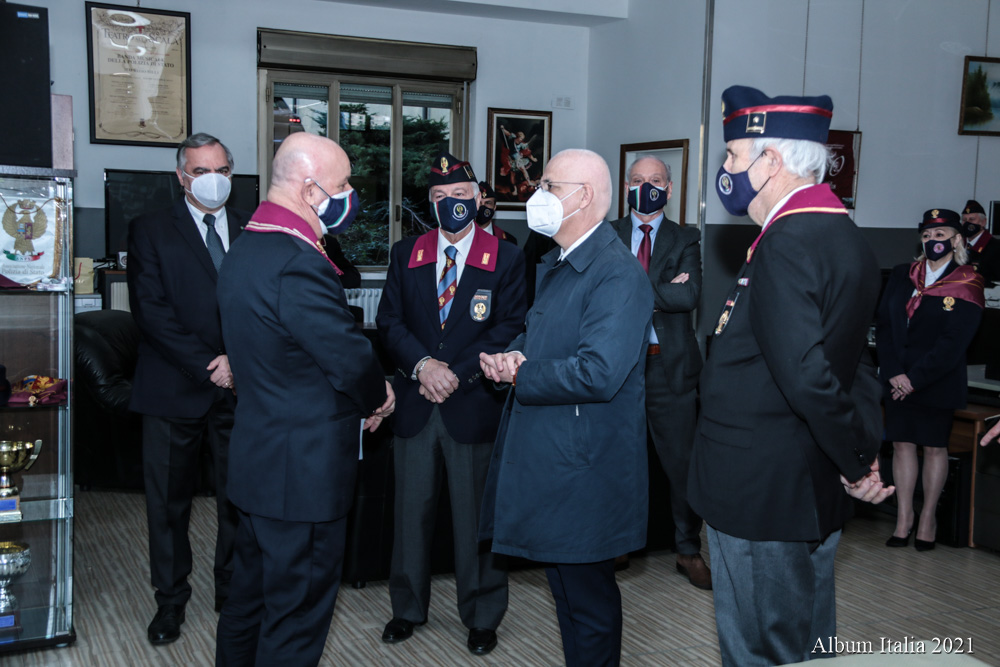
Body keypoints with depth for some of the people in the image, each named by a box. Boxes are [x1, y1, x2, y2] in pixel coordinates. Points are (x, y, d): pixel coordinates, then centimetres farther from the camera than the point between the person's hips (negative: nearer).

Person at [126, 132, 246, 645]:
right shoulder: (150, 231, 2)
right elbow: (151, 310, -8)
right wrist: (207, 367, -14)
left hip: (241, 386, 2)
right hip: (174, 389, -1)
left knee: (239, 498, 7)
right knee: (169, 501, 8)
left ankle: (233, 592, 25)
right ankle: (171, 599, 25)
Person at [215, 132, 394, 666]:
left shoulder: (245, 249, 8)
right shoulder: (299, 265, -25)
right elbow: (351, 356, -23)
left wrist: (362, 396, 5)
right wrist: (378, 398, -1)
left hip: (257, 457, 10)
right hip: (304, 468, -10)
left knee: (252, 592, 23)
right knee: (298, 610, 4)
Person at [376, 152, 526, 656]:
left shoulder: (506, 259, 1)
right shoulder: (406, 254, 10)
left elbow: (509, 329, -6)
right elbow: (390, 321, 3)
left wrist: (457, 372, -14)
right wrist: (423, 364, -14)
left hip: (474, 406, -2)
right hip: (415, 404, 3)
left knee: (476, 515, 6)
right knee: (411, 510, 12)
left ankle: (481, 615, 23)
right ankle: (408, 607, 29)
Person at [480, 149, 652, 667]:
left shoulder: (617, 275, -20)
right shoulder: (555, 265, 14)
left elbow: (599, 373, -29)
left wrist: (517, 375, -17)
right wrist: (512, 354, -2)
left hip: (584, 468, -10)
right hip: (545, 457, 10)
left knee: (588, 599, 5)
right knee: (565, 589, 21)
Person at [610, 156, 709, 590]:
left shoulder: (685, 241, 6)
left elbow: (689, 295, -11)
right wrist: (662, 290, -15)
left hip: (670, 367, 0)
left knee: (682, 463, 3)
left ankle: (689, 552, 17)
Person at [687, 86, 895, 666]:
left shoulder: (787, 244, -22)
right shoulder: (846, 235, 11)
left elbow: (806, 374, -30)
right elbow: (858, 364, 14)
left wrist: (856, 462, -17)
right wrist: (867, 453, 9)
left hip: (762, 497, -10)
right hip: (818, 496, 10)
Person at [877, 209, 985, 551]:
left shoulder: (966, 286, -5)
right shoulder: (902, 276, 7)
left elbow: (953, 343, -12)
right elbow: (884, 324, 2)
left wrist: (915, 378, -16)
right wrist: (893, 373, -9)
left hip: (938, 383, -3)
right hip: (897, 379, 4)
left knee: (935, 448, 6)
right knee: (902, 444, 5)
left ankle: (928, 516, 18)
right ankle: (904, 516, 14)